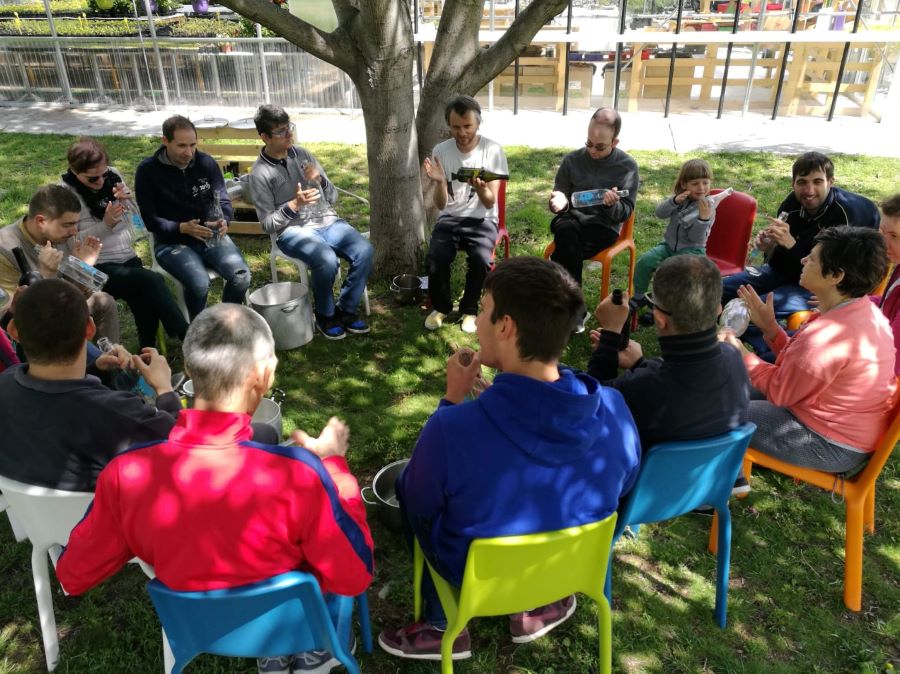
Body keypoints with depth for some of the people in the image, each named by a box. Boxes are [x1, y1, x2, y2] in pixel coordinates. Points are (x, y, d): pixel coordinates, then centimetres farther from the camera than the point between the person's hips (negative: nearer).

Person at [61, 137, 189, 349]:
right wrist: (106, 224, -20)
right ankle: (188, 339, -24)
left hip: (128, 258, 4)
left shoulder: (113, 176, 5)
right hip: (97, 268, -4)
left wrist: (127, 199, -6)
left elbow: (133, 218, 16)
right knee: (153, 281, -28)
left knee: (147, 300, -25)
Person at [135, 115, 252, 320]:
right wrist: (182, 228, -25)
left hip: (211, 236, 3)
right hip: (172, 241, -3)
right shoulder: (148, 170, -6)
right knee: (199, 283, -32)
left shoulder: (206, 162, 3)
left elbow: (223, 201, 6)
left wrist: (224, 221, -18)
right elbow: (151, 220, -7)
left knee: (241, 276, -22)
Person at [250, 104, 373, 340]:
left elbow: (332, 197, 13)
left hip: (328, 221, 5)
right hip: (293, 231, -5)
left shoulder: (303, 154, 10)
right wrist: (294, 205, -20)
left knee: (364, 251, -22)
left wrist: (320, 180, -8)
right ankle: (325, 315, -7)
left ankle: (346, 310, -4)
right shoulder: (260, 173, -4)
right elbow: (268, 224, -6)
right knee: (327, 260, -34)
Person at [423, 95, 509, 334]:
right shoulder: (440, 151, -4)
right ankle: (440, 306, 1)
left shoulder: (493, 150, -8)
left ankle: (469, 309, -3)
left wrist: (479, 187, -33)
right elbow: (440, 205, -5)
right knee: (436, 257, -27)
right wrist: (439, 182, -25)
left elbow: (490, 202, -11)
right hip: (450, 218, 2)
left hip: (482, 220, -1)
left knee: (481, 259, -30)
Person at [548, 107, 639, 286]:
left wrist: (612, 205, -25)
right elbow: (559, 202, 7)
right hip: (572, 219, 2)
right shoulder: (571, 160, 1)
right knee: (566, 229, -35)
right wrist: (560, 202, -18)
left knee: (565, 247, -31)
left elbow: (625, 213, -2)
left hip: (604, 226, -2)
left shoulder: (628, 167, -3)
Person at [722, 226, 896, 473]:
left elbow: (780, 391, -19)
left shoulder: (829, 335, -32)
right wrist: (769, 326, 1)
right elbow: (799, 362, 6)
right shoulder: (865, 312, 0)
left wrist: (738, 353, -10)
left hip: (831, 445, -10)